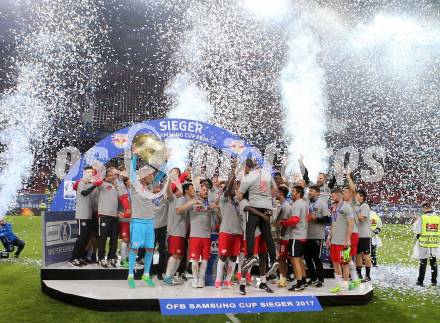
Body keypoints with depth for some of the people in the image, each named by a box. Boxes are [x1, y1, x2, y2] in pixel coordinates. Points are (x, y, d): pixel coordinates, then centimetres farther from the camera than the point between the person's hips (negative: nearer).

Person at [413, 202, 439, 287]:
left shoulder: (422, 218, -12)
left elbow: (416, 230, -10)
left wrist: (416, 222, 7)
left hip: (424, 244, -3)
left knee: (423, 263, 6)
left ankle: (420, 281, 8)